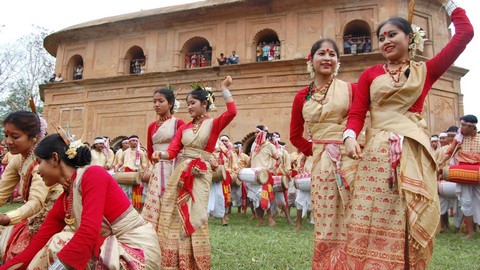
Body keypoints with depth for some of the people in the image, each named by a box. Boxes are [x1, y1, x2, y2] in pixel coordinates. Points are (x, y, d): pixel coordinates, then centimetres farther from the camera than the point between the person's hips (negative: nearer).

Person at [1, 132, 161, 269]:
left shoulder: (93, 174, -15)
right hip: (115, 248, 8)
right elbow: (41, 240, 7)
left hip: (139, 252, -8)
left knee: (61, 244, -16)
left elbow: (89, 233, -26)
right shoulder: (64, 200, 10)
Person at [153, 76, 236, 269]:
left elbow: (232, 112, -18)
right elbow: (172, 151, 5)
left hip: (200, 174, -5)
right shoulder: (184, 128, 13)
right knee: (175, 216, 4)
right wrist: (160, 154, -15)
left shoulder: (214, 124, 2)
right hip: (180, 173, 5)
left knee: (195, 216, -3)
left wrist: (224, 89, -12)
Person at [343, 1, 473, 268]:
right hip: (377, 151, 0)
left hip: (414, 152, 0)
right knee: (372, 221, -2)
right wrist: (350, 136, -17)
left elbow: (465, 33, 8)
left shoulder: (425, 70, 12)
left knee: (411, 224, 2)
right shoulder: (370, 74, 11)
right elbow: (357, 113, 1)